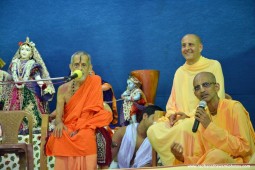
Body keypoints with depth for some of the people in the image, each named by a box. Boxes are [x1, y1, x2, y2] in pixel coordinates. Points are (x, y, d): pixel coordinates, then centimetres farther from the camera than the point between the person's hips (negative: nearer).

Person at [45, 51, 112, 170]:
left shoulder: (95, 82, -1)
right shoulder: (63, 89, 4)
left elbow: (94, 110, -4)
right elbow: (59, 115, 0)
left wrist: (79, 128, -13)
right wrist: (59, 123, -23)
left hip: (86, 128, -2)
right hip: (67, 129, 2)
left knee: (86, 137, -28)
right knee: (60, 139, -23)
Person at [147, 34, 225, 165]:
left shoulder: (213, 66, 0)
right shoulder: (180, 71, 15)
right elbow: (172, 100, 19)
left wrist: (190, 114, -14)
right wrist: (172, 114, -5)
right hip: (180, 119, 6)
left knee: (182, 128, -36)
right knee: (153, 131, -18)